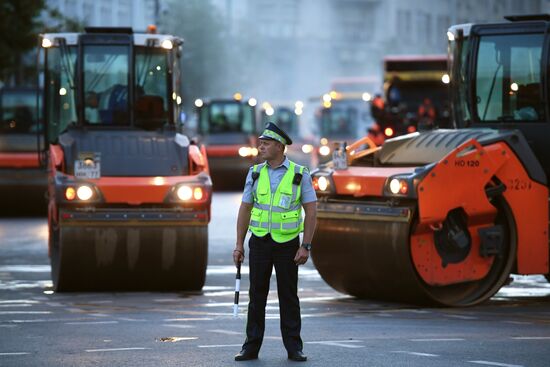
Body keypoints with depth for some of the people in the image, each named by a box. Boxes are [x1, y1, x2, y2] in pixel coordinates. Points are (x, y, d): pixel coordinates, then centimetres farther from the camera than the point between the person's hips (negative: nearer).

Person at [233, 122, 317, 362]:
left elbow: (311, 211, -6)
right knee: (257, 295, 2)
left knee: (289, 296, 1)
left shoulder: (300, 174, -6)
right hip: (260, 242, 2)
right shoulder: (255, 173, 3)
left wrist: (306, 246, -13)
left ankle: (294, 348, 7)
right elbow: (245, 210, 7)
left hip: (287, 243, -2)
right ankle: (251, 348, 7)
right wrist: (239, 245, 2)